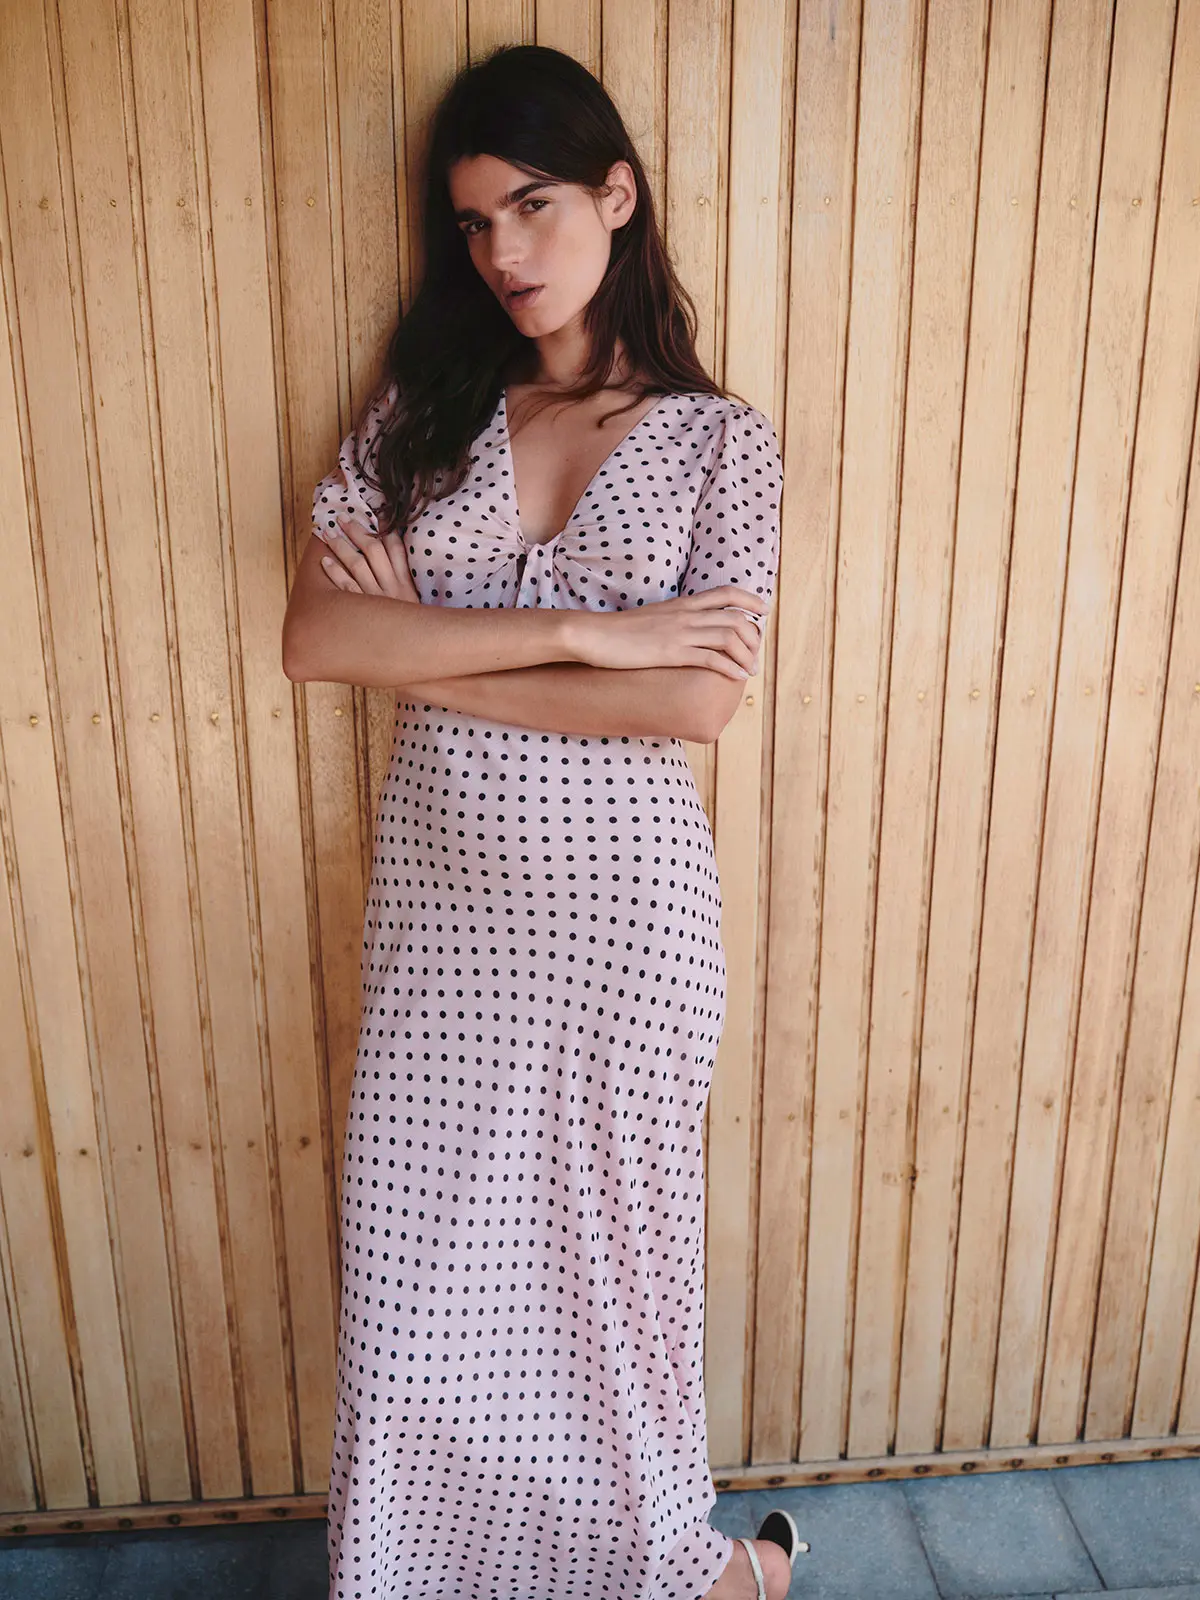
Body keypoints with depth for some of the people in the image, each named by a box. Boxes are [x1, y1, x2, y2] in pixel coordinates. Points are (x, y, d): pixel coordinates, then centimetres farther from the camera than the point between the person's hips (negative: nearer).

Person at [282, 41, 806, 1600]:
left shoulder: (719, 437, -2)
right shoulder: (416, 412, 4)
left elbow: (699, 700, -14)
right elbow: (314, 638, -11)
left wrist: (428, 651, -13)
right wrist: (587, 632, -16)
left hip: (623, 901, -2)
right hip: (438, 896, 3)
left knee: (613, 1237, 15)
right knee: (421, 1251, 14)